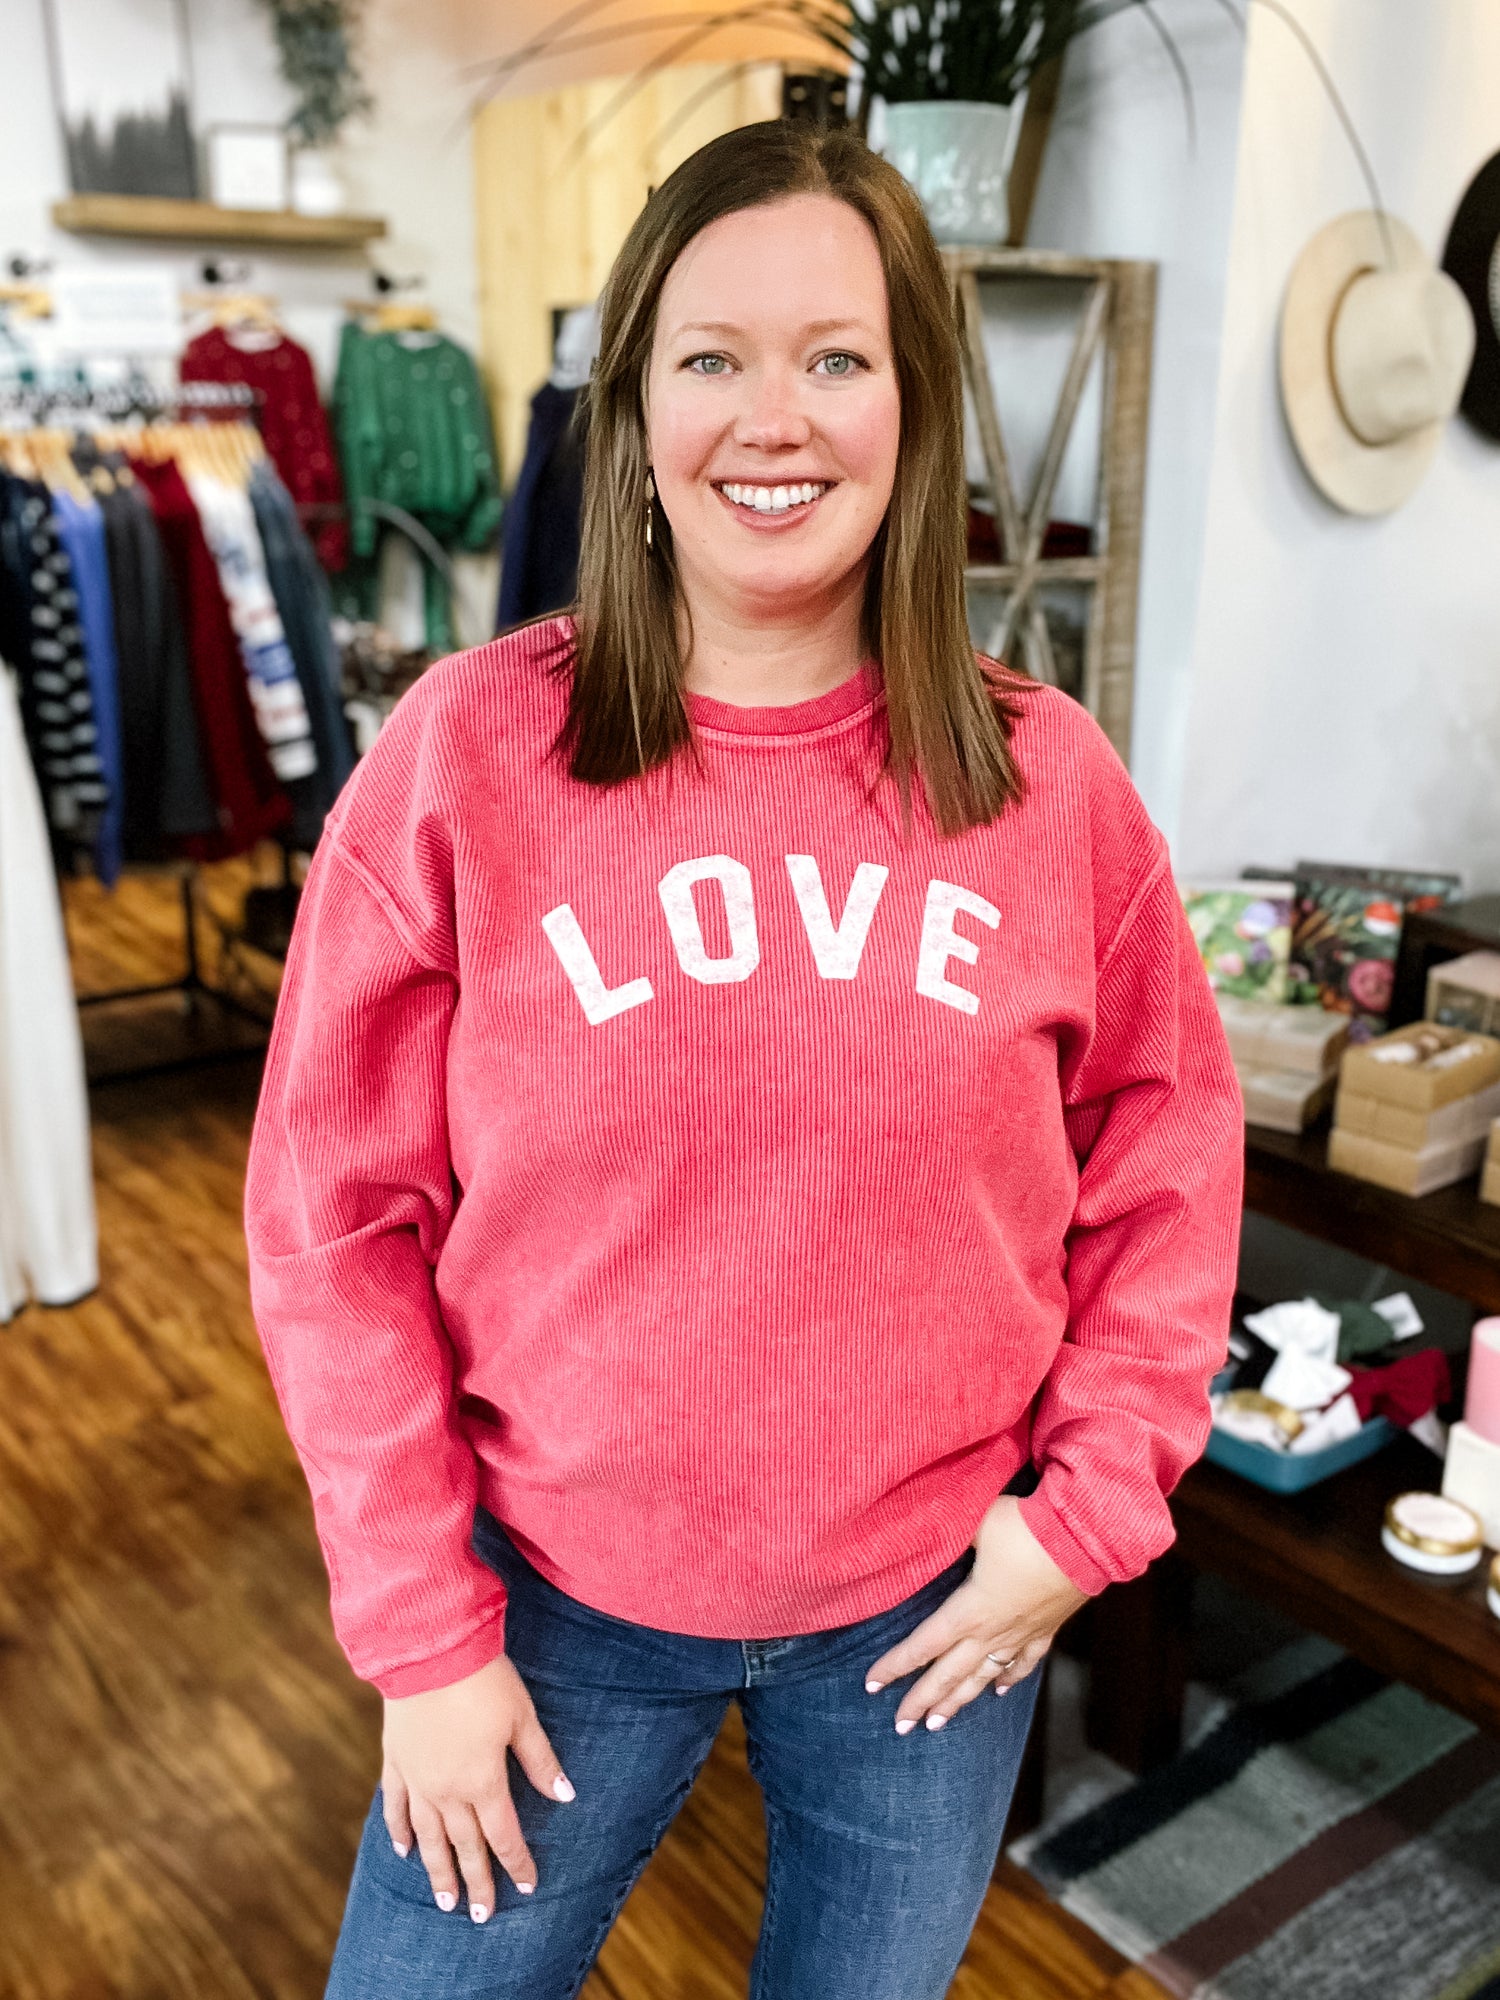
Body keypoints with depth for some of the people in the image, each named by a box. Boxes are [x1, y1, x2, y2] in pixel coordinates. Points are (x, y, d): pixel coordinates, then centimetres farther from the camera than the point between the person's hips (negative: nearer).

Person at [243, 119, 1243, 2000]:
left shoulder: (1048, 780, -7)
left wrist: (1095, 1503, -3)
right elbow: (337, 1216, -8)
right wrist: (421, 1625, -7)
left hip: (936, 1607, 2)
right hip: (562, 1596, -1)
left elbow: (1169, 1149, 4)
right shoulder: (462, 753, -13)